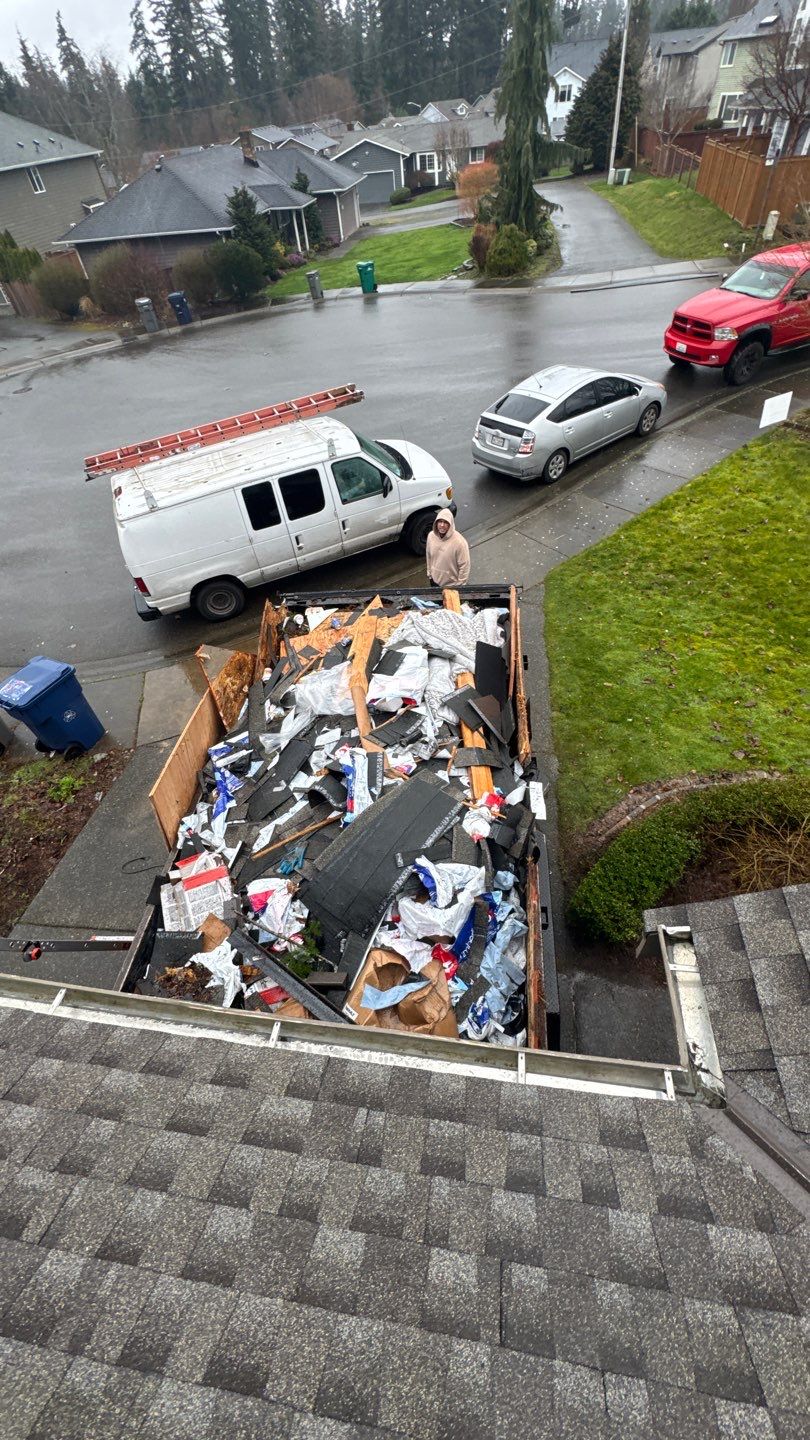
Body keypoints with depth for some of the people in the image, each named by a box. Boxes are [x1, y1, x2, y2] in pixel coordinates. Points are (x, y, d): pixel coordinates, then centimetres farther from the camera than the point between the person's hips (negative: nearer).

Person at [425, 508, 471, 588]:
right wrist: (429, 573, 12)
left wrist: (460, 585, -15)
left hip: (452, 584, -5)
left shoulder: (459, 542, -28)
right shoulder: (431, 536, -11)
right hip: (435, 580, 5)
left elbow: (464, 565, -20)